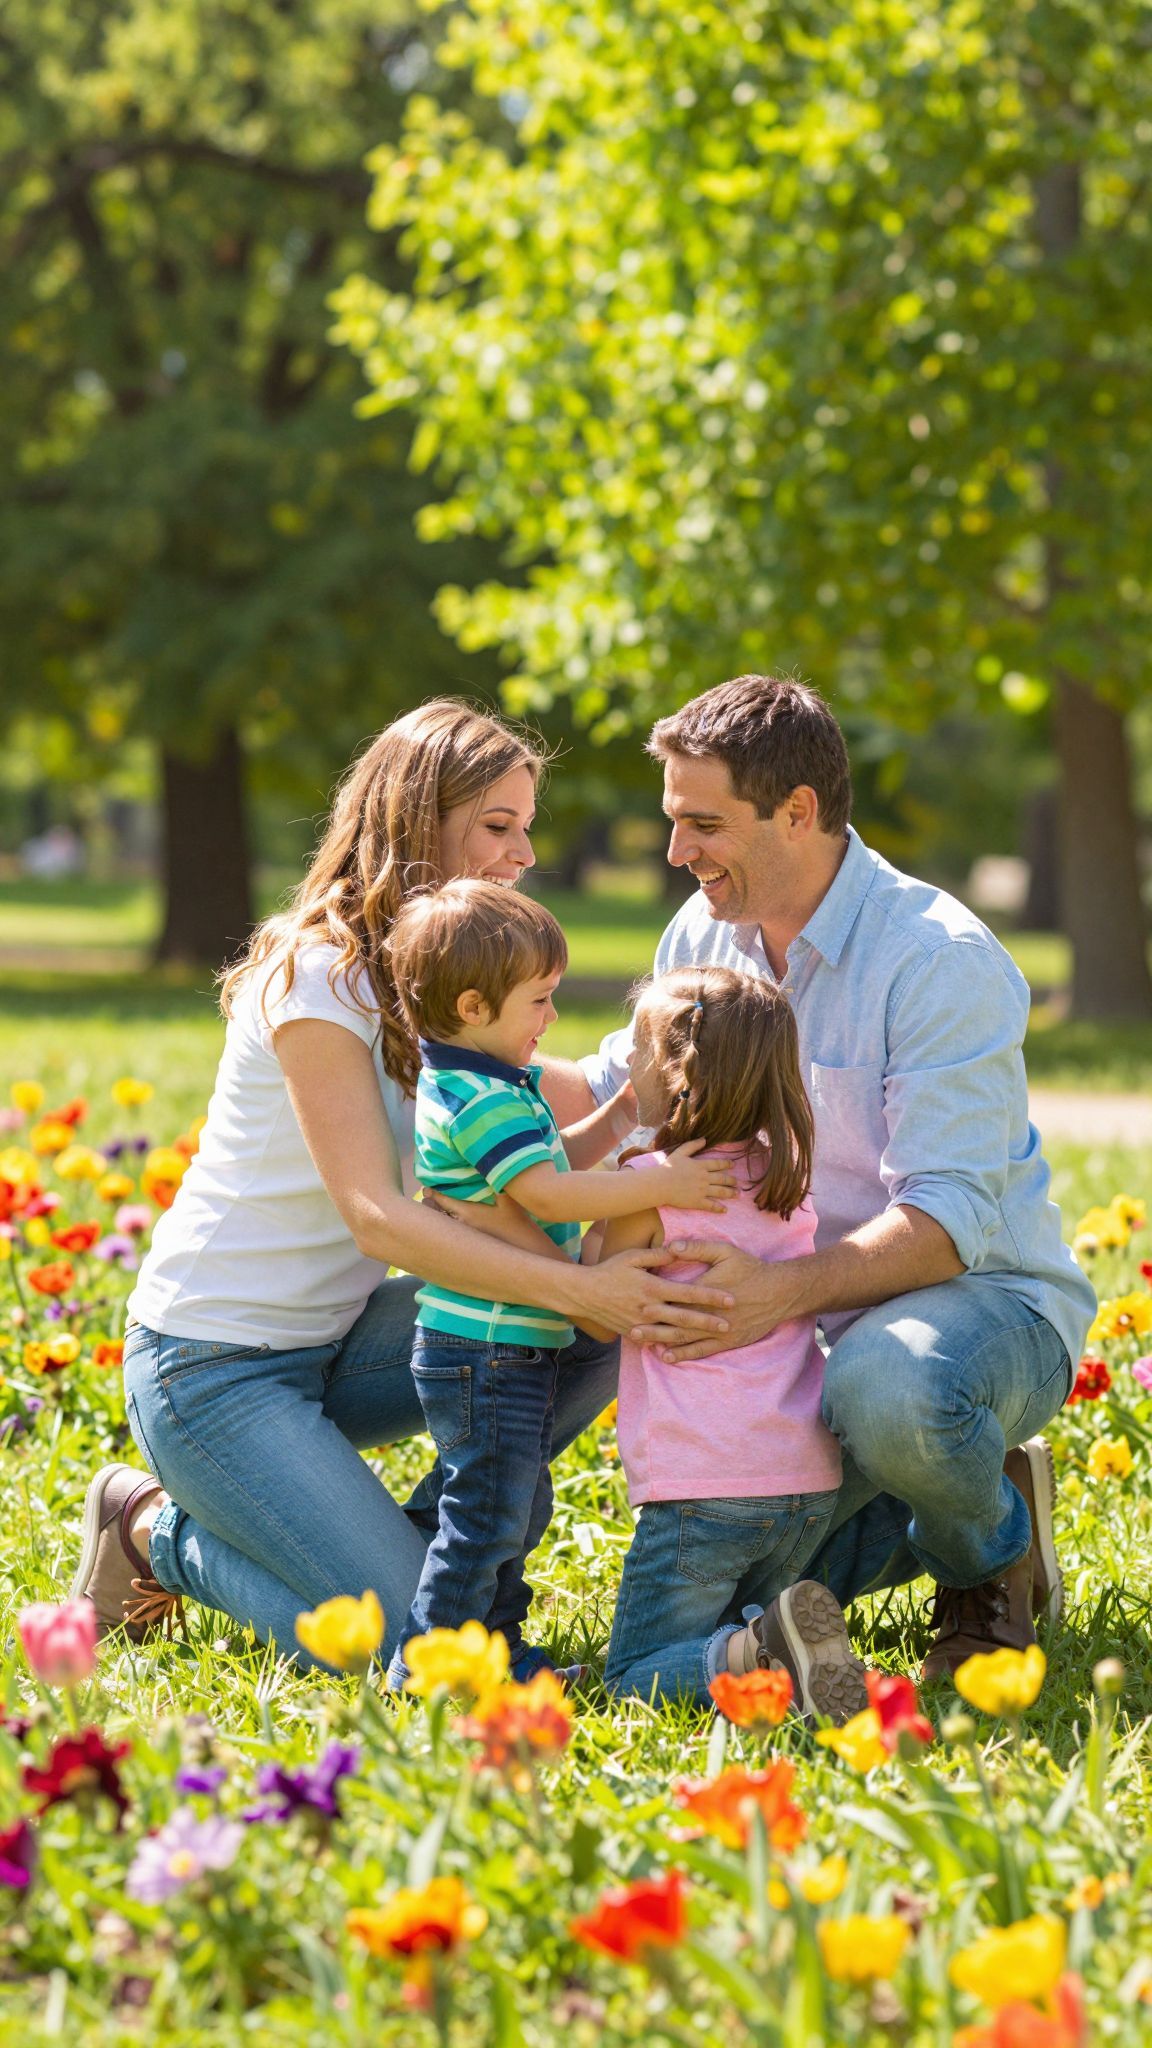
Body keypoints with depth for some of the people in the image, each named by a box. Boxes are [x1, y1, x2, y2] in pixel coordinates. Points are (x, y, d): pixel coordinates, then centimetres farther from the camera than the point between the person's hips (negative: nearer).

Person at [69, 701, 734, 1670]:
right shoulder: (319, 974, -19)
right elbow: (376, 1216, -27)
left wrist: (608, 1126, -20)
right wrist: (572, 1286, -37)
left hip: (334, 1340, 8)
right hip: (214, 1365, -8)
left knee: (613, 1323, -11)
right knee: (411, 1649, -18)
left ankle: (432, 1536, 3)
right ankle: (157, 1532, 3)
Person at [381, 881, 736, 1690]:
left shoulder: (498, 1090, 13)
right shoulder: (479, 1100, -21)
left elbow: (553, 1162, 27)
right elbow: (547, 1194, -29)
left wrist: (620, 1114, 17)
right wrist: (659, 1185, -29)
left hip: (513, 1350, 11)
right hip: (485, 1351, -11)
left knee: (520, 1507, 20)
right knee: (487, 1515, -6)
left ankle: (495, 1646, 29)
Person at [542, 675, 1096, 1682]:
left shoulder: (942, 960, -21)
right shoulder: (705, 936, 2)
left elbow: (947, 1223, -28)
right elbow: (615, 1097, 18)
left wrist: (785, 1290, -45)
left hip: (987, 1299, -7)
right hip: (812, 1319, 7)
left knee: (893, 1389, -42)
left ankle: (992, 1550, -6)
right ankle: (931, 1505, 19)